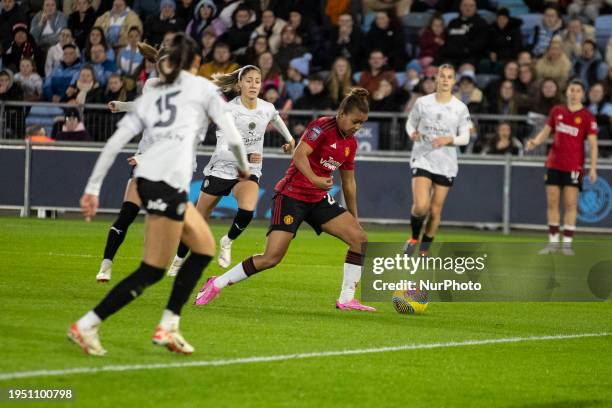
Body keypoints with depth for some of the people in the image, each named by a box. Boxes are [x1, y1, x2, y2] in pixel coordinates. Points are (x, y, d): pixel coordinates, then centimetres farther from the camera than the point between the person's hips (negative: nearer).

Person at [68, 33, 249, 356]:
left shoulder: (150, 96, 23)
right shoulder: (202, 87, 10)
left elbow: (114, 143, 15)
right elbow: (232, 137, 6)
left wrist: (92, 188, 15)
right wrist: (244, 167, 26)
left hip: (146, 176, 7)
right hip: (169, 180, -7)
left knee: (205, 248, 20)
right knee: (152, 272, -3)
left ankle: (168, 327, 16)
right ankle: (86, 327, -7)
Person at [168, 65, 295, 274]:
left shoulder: (267, 108, -7)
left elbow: (275, 117, 22)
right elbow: (222, 151, -27)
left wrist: (289, 138, 29)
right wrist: (245, 157, -42)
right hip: (221, 170, -2)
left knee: (247, 210, -29)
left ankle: (228, 241, 0)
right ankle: (178, 260, 31)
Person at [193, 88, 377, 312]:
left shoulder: (351, 143, 10)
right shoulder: (322, 126, -13)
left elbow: (349, 182, 20)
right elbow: (299, 155, -26)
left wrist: (354, 217, 24)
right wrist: (315, 180, -42)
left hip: (318, 199, 8)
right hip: (292, 195, -8)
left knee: (360, 238, -7)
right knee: (272, 257, -14)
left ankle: (346, 299, 1)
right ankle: (216, 285, 1)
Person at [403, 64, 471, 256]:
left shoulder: (460, 108, -1)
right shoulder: (422, 103, -1)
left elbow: (465, 137, 2)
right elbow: (410, 123, 11)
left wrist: (449, 139, -17)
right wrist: (412, 133, -11)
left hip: (446, 165, 1)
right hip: (422, 159, -1)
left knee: (435, 211, 5)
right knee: (420, 206, -19)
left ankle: (424, 251, 23)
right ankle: (414, 237, 11)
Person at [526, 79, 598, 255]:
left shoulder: (587, 117, -4)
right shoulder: (557, 111, 7)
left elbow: (593, 144, -6)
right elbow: (545, 132, 15)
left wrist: (593, 168, -14)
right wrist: (535, 142, -6)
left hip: (574, 166, -3)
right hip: (554, 164, 3)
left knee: (570, 204, -5)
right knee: (552, 202, 3)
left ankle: (567, 243, 0)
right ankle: (553, 242, 11)